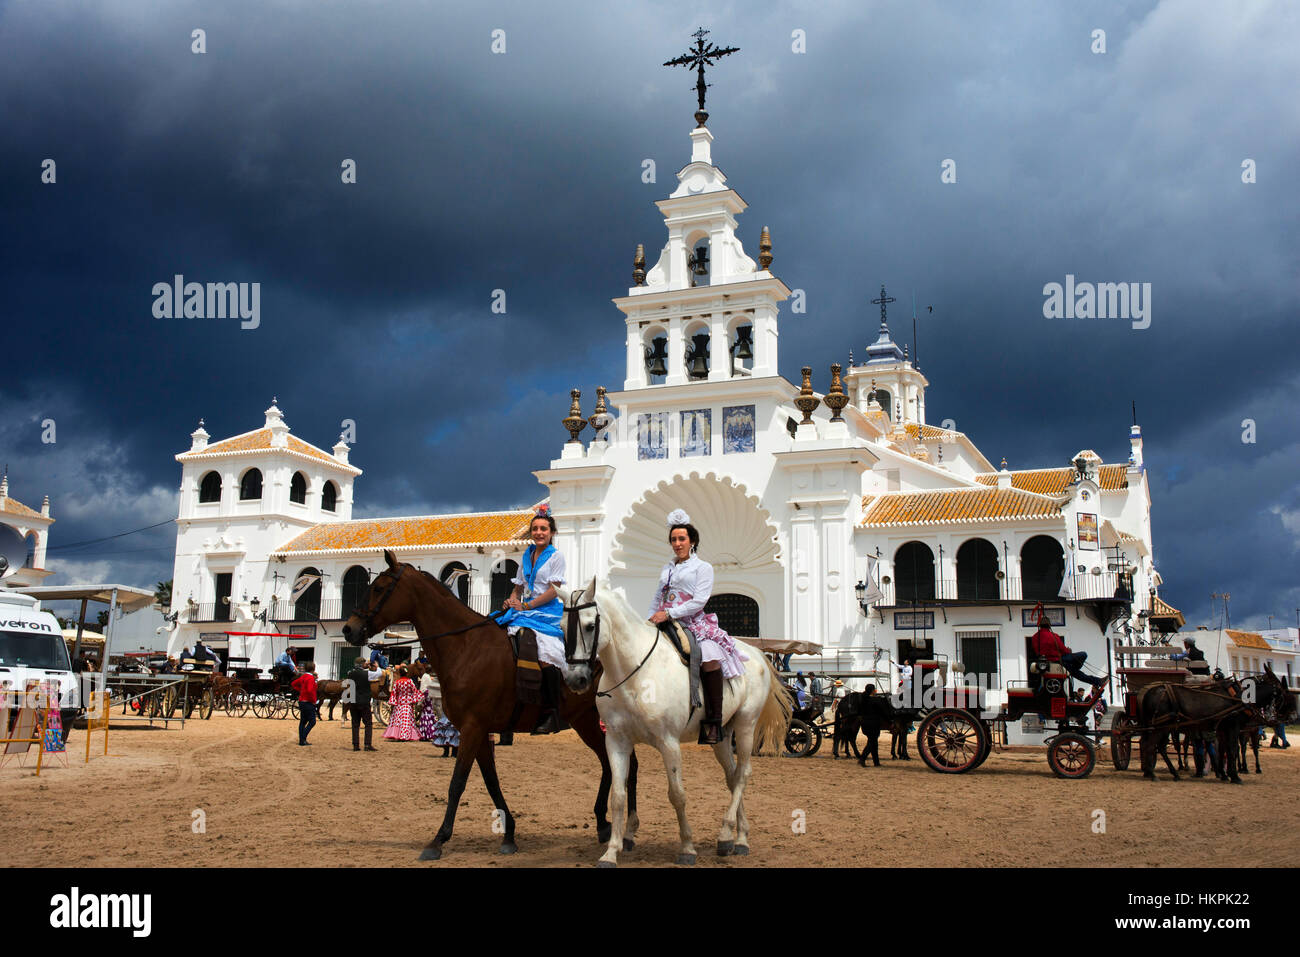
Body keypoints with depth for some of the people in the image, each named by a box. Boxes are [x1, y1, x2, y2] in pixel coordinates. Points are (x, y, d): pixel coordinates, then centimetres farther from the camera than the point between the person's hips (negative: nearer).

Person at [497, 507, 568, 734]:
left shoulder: (556, 556, 2)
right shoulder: (527, 556, 20)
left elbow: (554, 590, -7)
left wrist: (527, 606, -12)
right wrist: (512, 600, 3)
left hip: (548, 611, -6)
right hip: (525, 610, 6)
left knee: (544, 655, -25)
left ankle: (551, 713, -22)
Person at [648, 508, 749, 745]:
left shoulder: (703, 567, 7)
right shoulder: (666, 569, 24)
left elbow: (699, 601, -6)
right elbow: (657, 600, 27)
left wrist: (668, 614, -15)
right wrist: (650, 621, 9)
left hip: (693, 623, -6)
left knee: (710, 659, -31)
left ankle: (713, 721, -26)